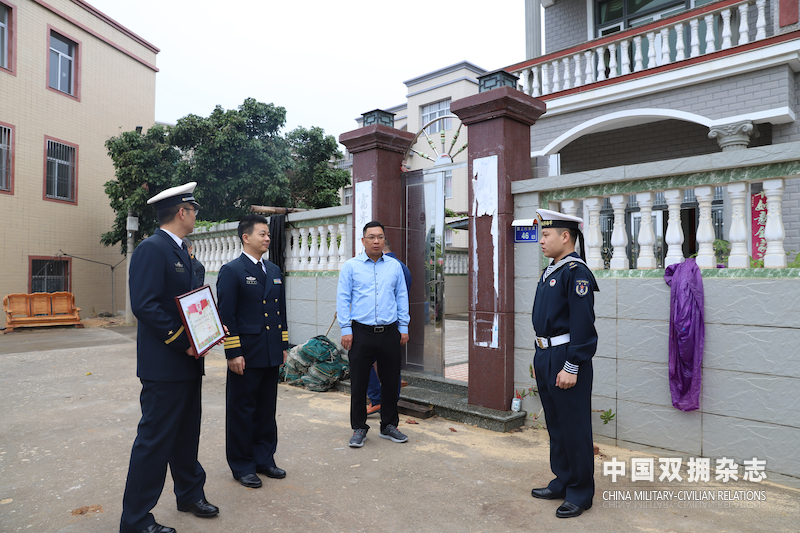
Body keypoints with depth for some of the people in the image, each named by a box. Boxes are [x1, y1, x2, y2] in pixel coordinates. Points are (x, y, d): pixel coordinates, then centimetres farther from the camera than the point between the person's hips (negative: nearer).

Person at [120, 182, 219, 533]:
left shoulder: (180, 252, 15)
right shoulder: (152, 249, -16)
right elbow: (144, 305, -24)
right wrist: (183, 342, -21)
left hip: (188, 362, 10)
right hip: (164, 365, -10)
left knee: (186, 434, 21)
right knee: (155, 439, 1)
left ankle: (190, 494, 37)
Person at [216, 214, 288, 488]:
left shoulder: (274, 271, 12)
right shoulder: (231, 271, -8)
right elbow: (226, 316, -12)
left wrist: (283, 346, 12)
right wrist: (233, 353, -16)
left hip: (271, 355, 6)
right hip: (246, 355, -6)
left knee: (267, 410, 15)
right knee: (242, 411, 7)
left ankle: (264, 459, 29)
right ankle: (242, 466, 21)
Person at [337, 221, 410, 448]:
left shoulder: (394, 266, 9)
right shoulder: (351, 266, 2)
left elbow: (402, 297, 11)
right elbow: (343, 299, 0)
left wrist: (404, 327, 6)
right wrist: (346, 329, -6)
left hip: (389, 333, 2)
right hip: (361, 332, -2)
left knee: (390, 381, 9)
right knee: (359, 383, 4)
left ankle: (389, 426, 25)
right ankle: (359, 428, 19)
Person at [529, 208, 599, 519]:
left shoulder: (576, 272, -15)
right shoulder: (550, 271, 13)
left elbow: (582, 325, -20)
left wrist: (571, 368, -21)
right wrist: (539, 359, 18)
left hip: (566, 361, -9)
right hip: (545, 358, 9)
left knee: (574, 428, 4)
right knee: (555, 424, 18)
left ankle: (580, 493, 19)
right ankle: (562, 482, 33)